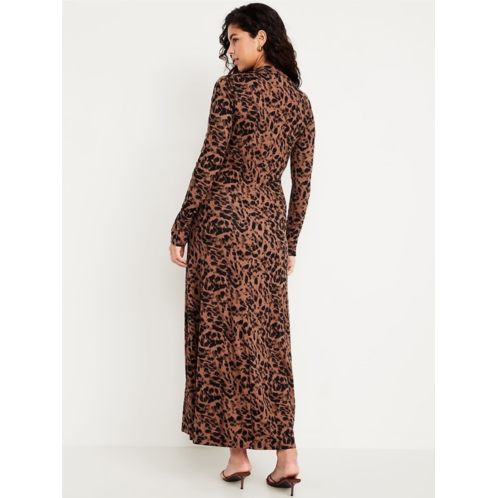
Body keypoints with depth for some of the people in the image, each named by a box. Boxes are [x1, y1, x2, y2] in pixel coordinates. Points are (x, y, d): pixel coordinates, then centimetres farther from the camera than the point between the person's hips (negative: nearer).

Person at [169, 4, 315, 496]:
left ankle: (239, 451, 10)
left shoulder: (231, 88, -6)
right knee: (268, 336, 9)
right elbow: (302, 181, 11)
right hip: (270, 223, 6)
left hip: (224, 218, -5)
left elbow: (209, 165, -10)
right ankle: (286, 456, 10)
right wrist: (289, 244, 17)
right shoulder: (300, 100, 11)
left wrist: (180, 230, -4)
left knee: (223, 330, 3)